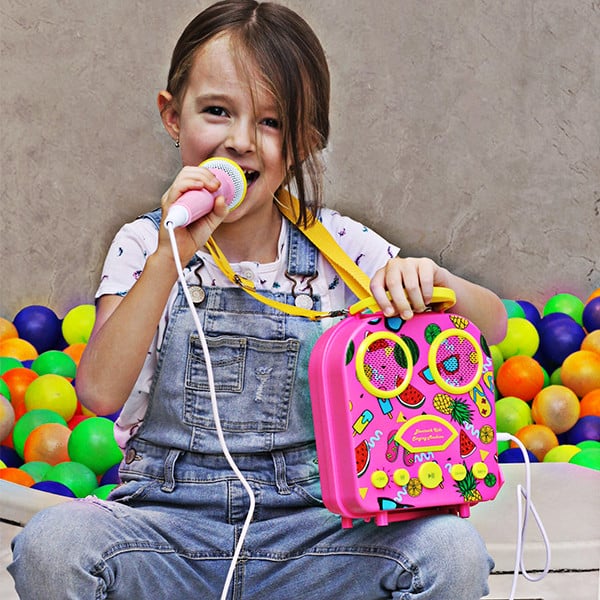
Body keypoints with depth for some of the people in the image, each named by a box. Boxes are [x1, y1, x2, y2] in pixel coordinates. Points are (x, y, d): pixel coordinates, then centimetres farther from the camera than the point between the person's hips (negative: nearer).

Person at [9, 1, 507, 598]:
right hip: (169, 521, 0)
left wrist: (426, 278, -20)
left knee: (454, 552, -26)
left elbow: (491, 326, 3)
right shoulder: (145, 246, 1)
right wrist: (170, 256, -21)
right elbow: (100, 392, -14)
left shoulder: (337, 245, 3)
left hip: (307, 522, 1)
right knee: (51, 546, -31)